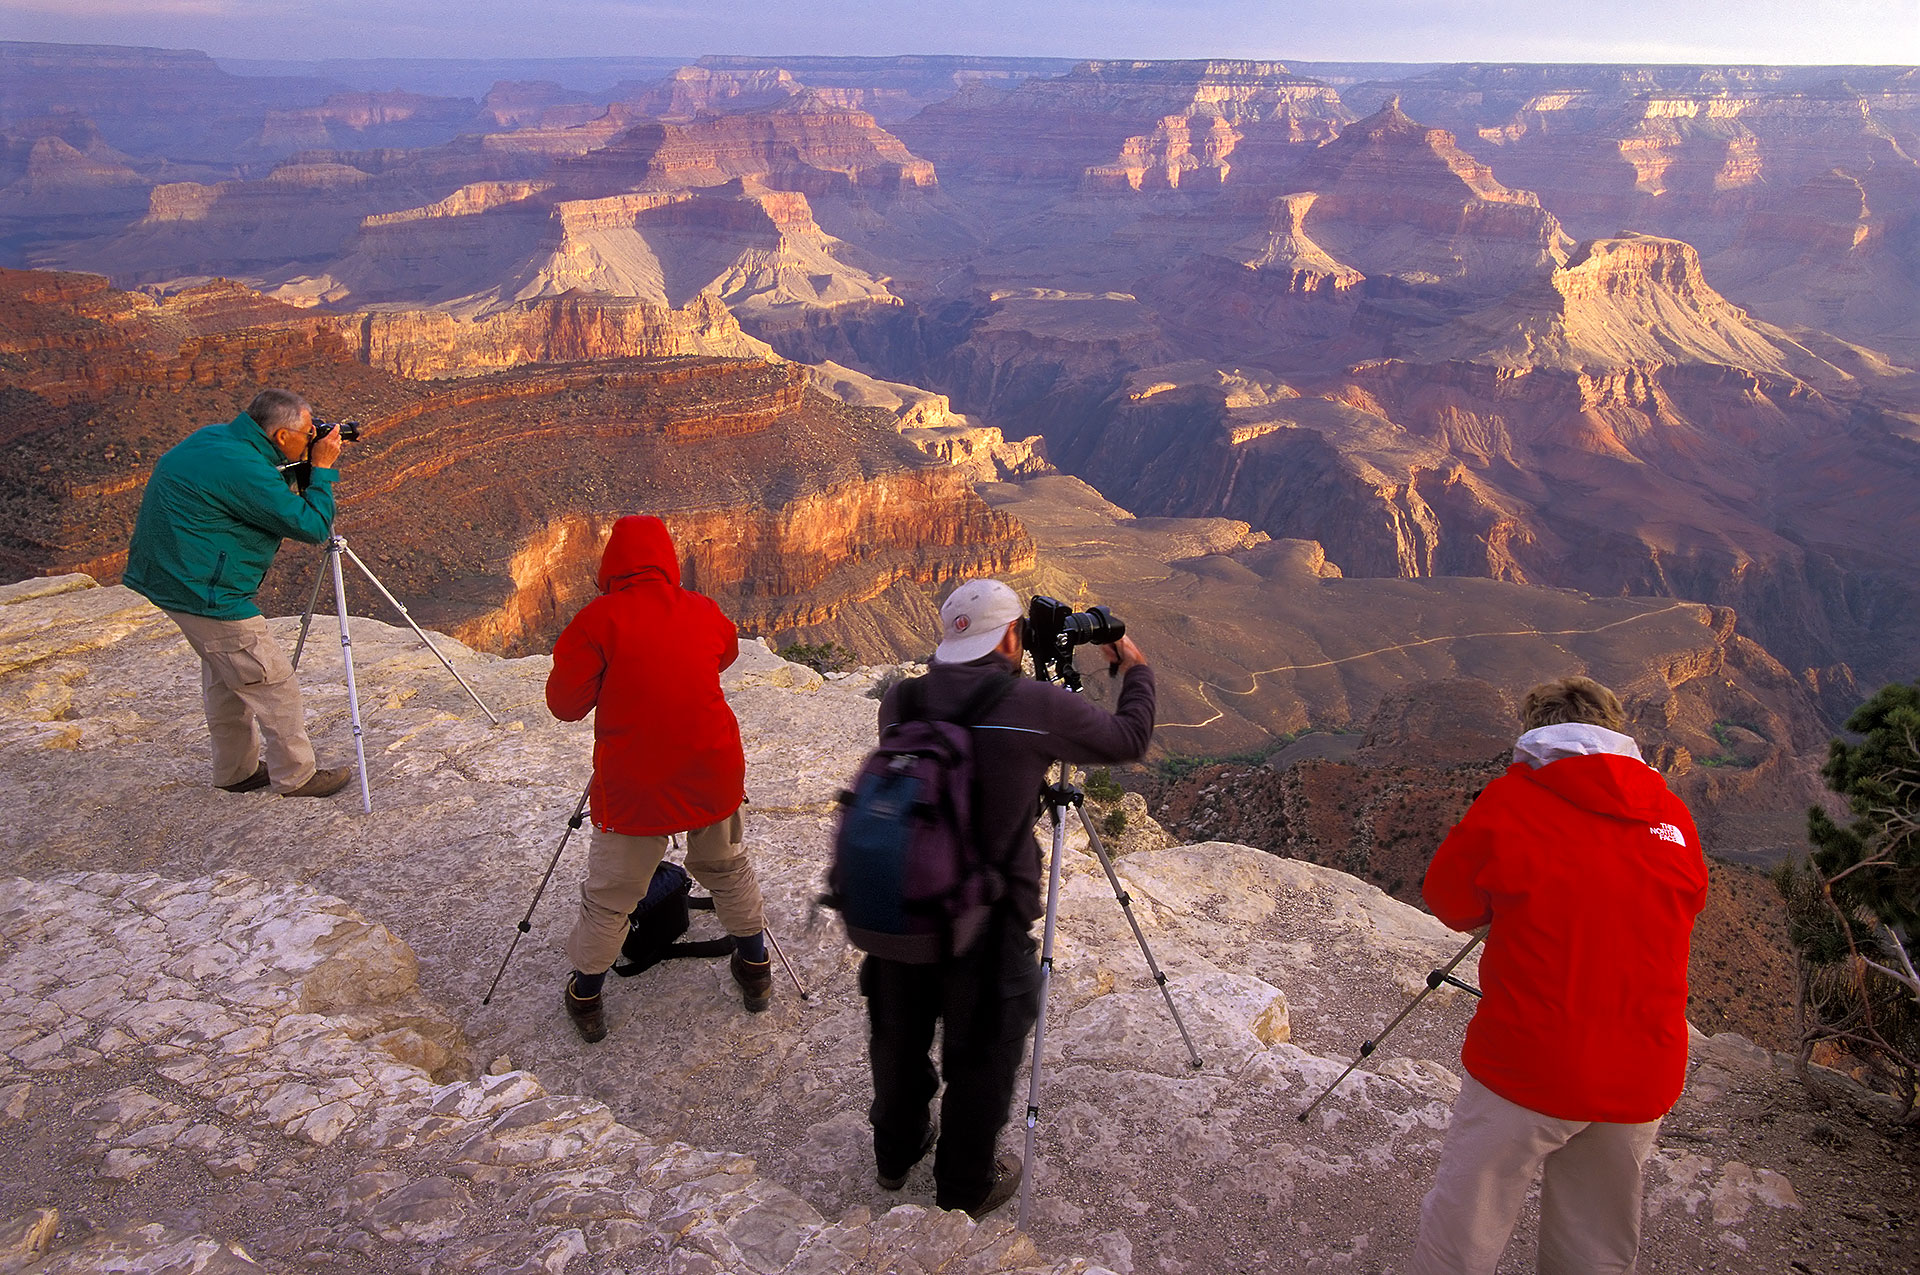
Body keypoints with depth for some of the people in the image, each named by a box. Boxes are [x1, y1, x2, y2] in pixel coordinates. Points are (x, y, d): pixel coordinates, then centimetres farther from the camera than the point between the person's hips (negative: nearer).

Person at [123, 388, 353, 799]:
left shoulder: (213, 438, 6)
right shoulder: (244, 469, -24)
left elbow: (274, 500, 20)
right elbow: (311, 526, -19)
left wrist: (301, 471, 5)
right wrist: (322, 469, -10)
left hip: (171, 576, 11)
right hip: (206, 591, -11)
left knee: (226, 676, 22)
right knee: (273, 683, -1)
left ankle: (237, 770, 34)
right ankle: (296, 776, 10)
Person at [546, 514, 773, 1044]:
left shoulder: (598, 621, -12)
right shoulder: (704, 612, 1)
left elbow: (565, 703, -7)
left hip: (634, 787, -3)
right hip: (715, 778, 4)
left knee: (609, 898, 14)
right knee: (726, 868, 26)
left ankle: (585, 997, 27)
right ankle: (755, 970, 39)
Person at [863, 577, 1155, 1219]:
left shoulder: (900, 702, -6)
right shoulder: (1039, 706, -17)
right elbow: (1129, 738, -1)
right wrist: (1136, 670, 18)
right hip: (984, 924, -4)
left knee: (898, 1039, 24)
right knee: (982, 1058, 17)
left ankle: (896, 1154, 47)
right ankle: (966, 1188, 36)